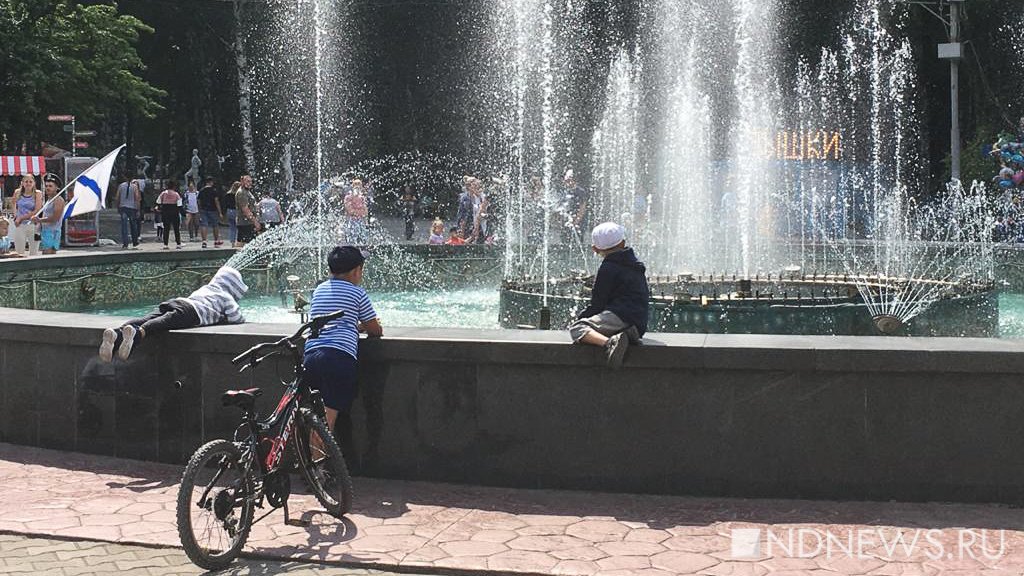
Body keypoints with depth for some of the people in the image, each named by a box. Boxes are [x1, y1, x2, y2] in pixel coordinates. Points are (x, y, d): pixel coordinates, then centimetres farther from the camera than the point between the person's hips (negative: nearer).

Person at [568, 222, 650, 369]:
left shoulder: (608, 269, -1)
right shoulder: (636, 265, 24)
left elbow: (597, 304, -4)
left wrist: (580, 317, 14)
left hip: (620, 317, -8)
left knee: (576, 328, -14)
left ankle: (610, 342, -40)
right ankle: (626, 336, -2)